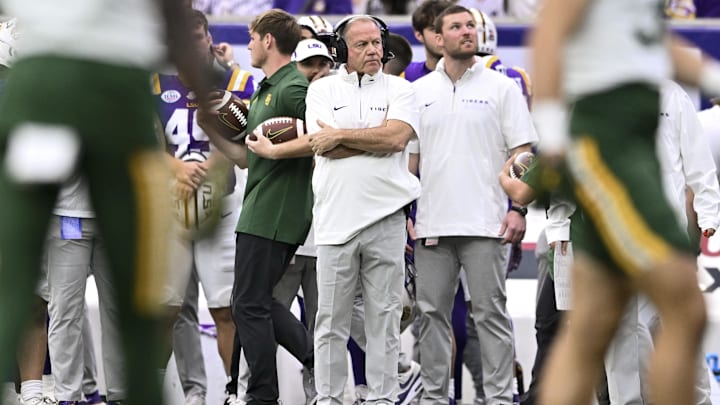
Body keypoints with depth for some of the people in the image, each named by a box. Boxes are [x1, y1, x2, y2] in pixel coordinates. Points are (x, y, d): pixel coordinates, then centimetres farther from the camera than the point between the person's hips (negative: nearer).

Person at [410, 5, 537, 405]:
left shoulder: (502, 88, 3)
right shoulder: (419, 91, 11)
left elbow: (522, 153, 0)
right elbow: (409, 156, 14)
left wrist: (519, 209, -10)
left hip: (484, 223, -3)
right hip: (432, 224, 3)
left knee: (491, 314, -3)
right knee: (432, 314, 7)